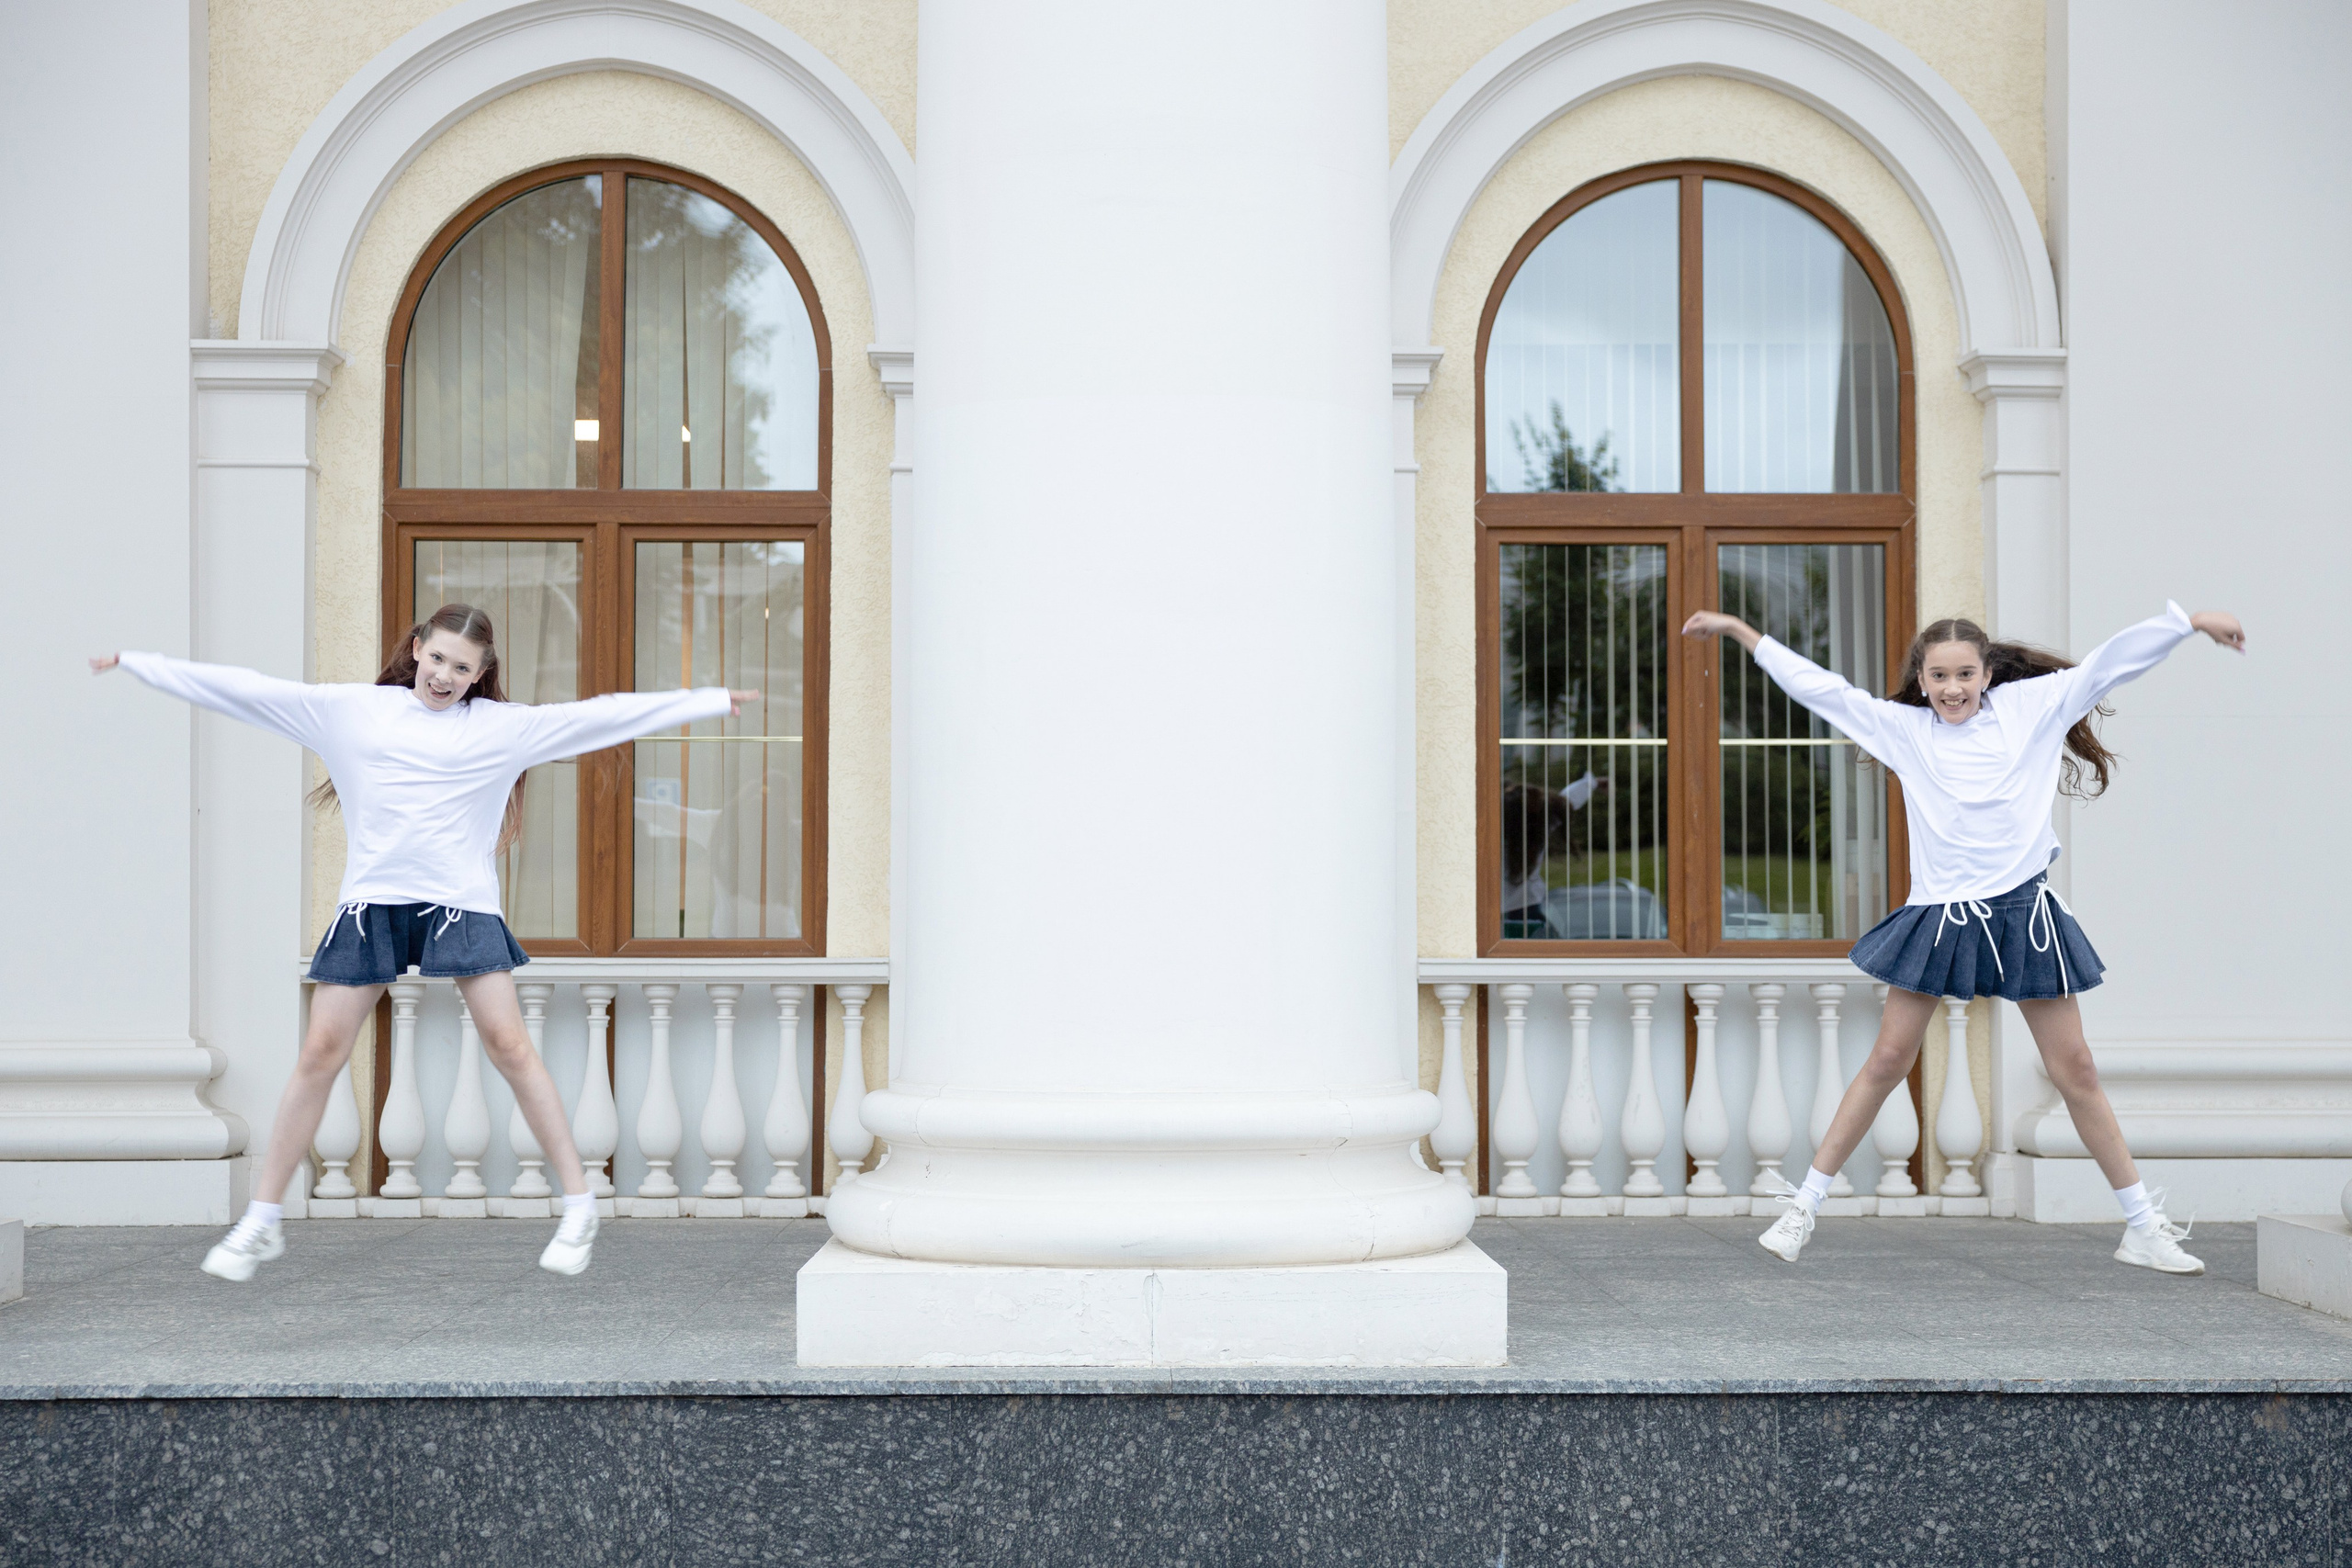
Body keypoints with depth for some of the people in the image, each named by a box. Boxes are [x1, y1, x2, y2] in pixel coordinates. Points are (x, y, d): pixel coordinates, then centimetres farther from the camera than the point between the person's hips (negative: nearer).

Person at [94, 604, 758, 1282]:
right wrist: (136, 664, 10)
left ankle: (579, 1207, 1)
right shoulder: (350, 711, 8)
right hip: (371, 902, 1)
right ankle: (262, 1222, 11)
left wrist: (710, 701, 4)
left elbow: (598, 716, 5)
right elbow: (246, 690, 10)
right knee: (320, 1053, 1)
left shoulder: (501, 725, 6)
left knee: (510, 1045, -7)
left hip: (461, 902, -1)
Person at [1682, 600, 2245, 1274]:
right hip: (1939, 918, 0)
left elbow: (2109, 662, 6)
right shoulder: (1902, 728, 5)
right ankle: (1803, 1206, 9)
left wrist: (2190, 619, 2)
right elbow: (1816, 685, 7)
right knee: (1887, 1061, 1)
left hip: (2023, 914, 0)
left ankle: (2144, 1226, 13)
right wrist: (1740, 631, 7)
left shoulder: (2031, 707, 4)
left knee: (2075, 1070, 5)